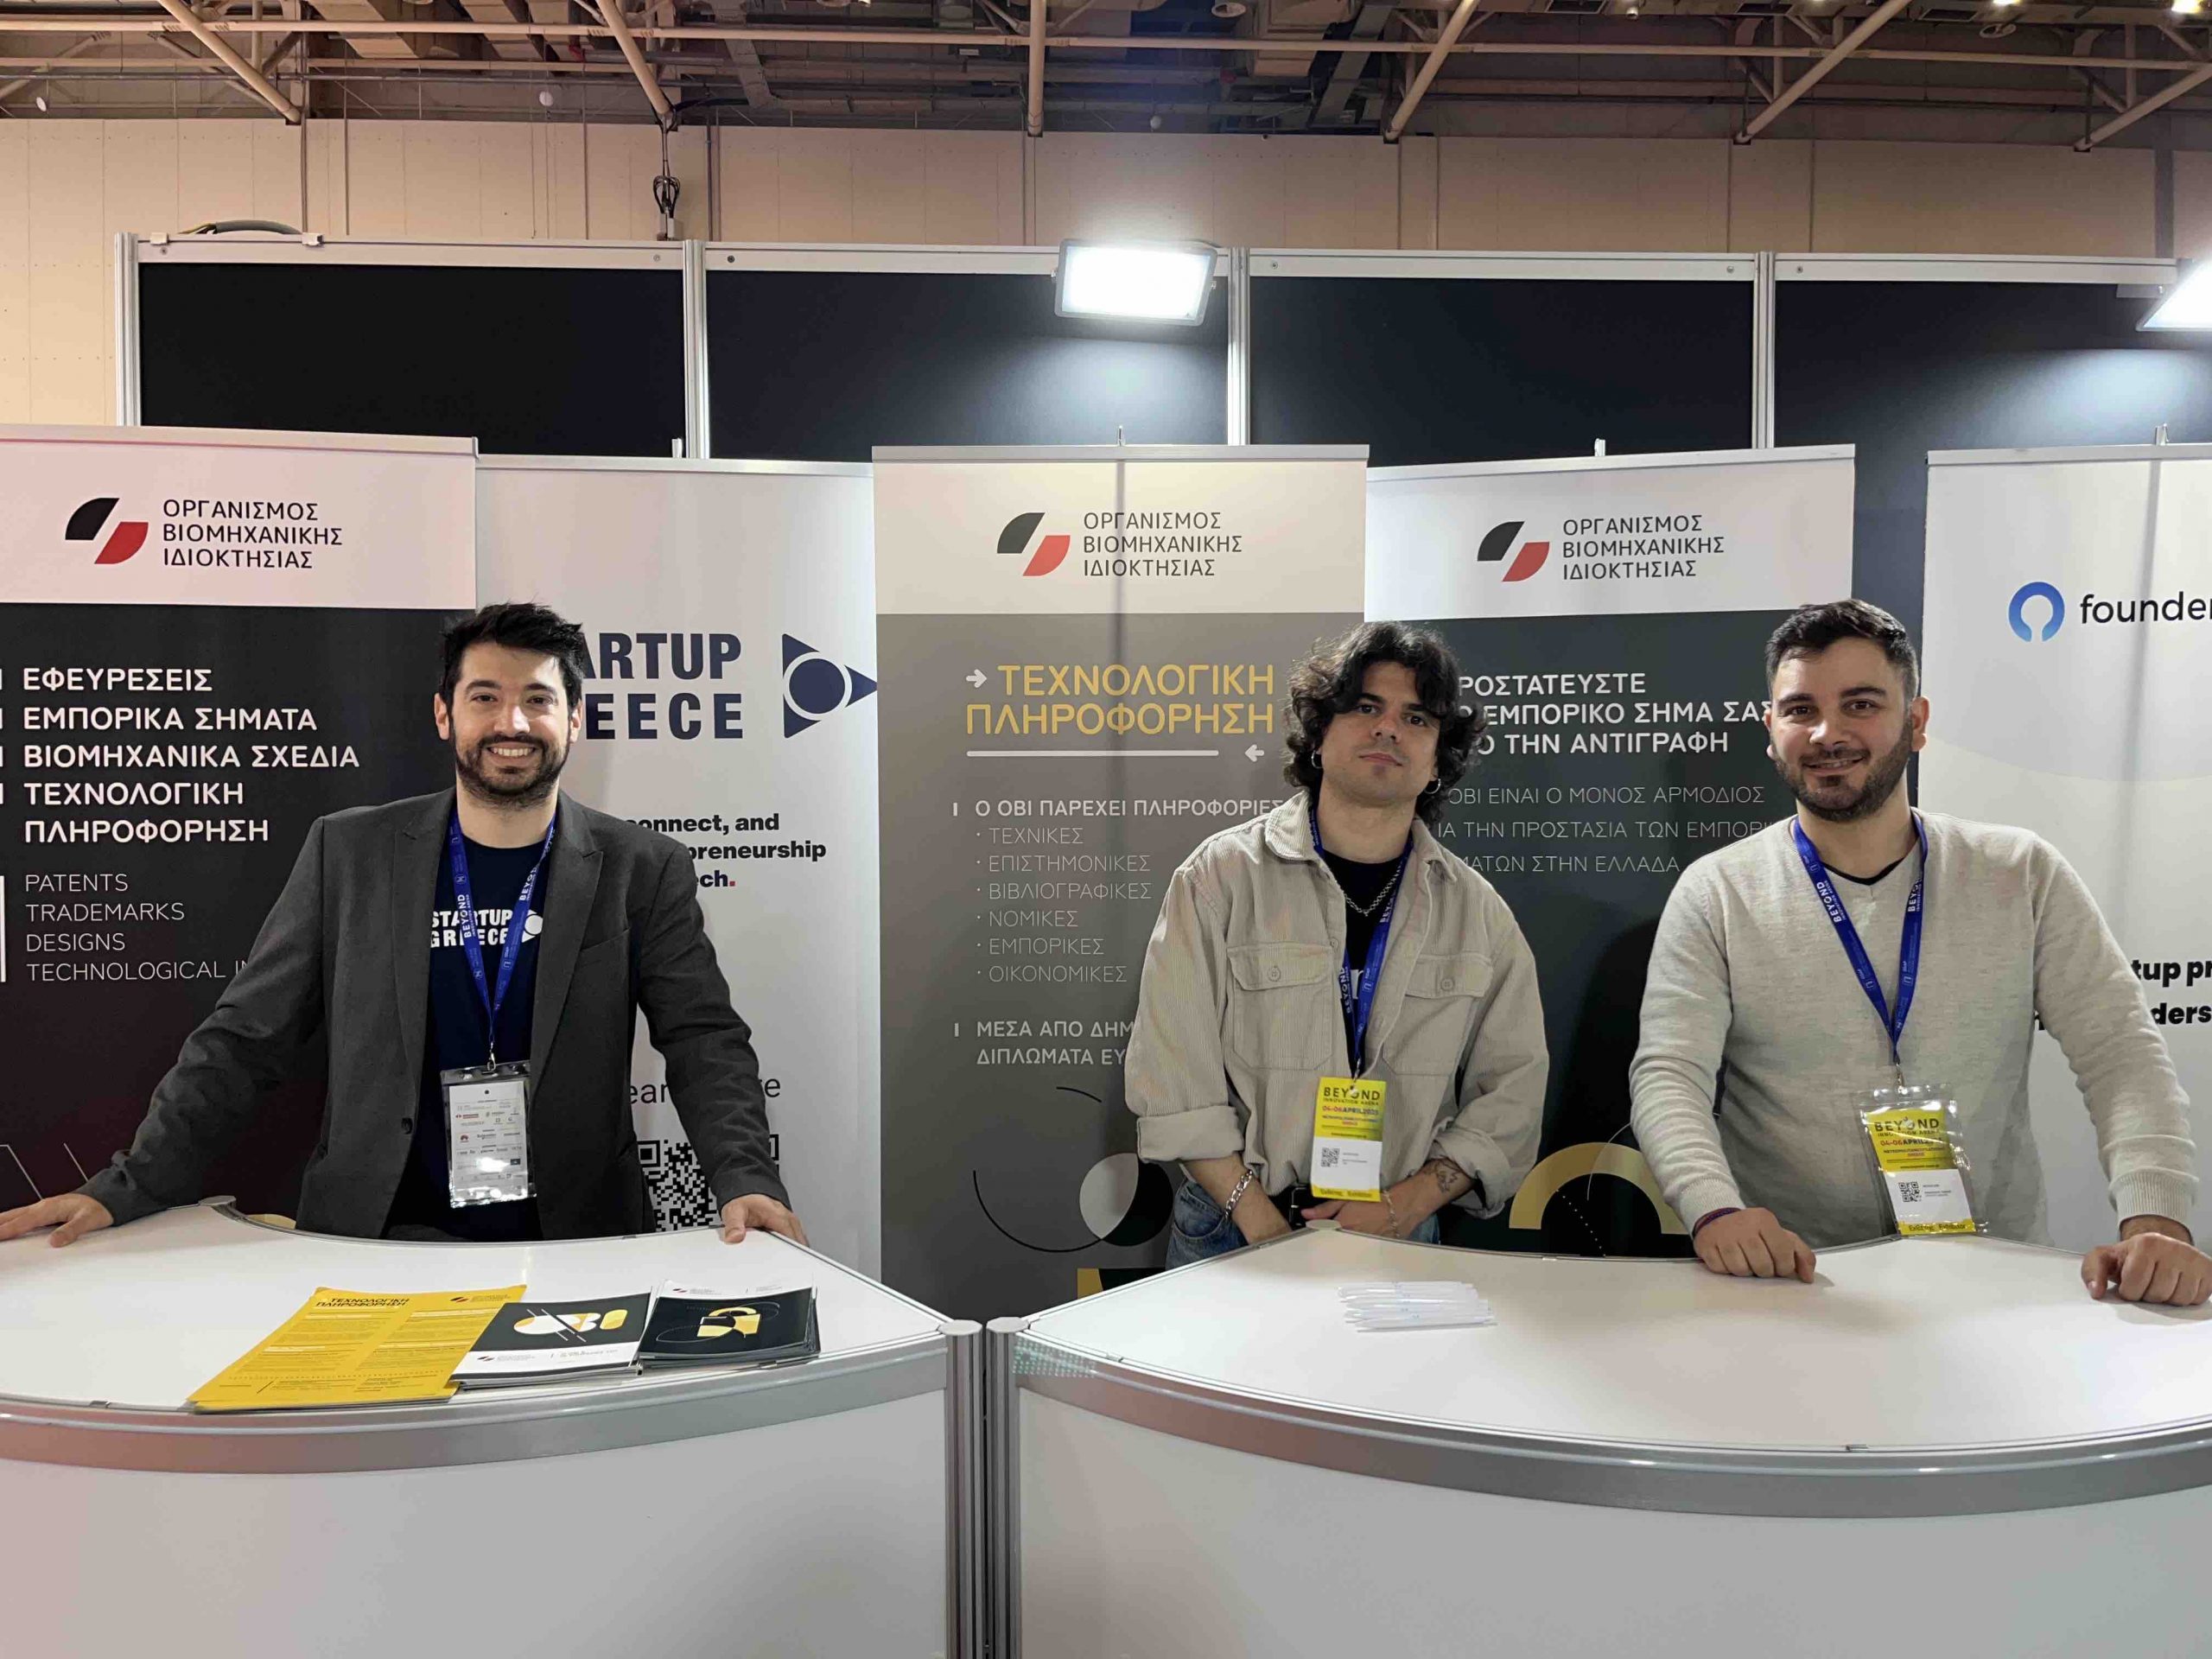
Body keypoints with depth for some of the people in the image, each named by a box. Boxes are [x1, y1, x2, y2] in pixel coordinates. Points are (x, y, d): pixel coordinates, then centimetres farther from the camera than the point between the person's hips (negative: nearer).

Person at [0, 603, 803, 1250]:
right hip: (377, 1243, 1)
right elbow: (243, 1043, 8)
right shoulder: (349, 854, 6)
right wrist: (124, 1191, -2)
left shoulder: (643, 871, 2)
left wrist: (746, 1181, -19)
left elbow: (706, 1042, -2)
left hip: (575, 1247, -1)